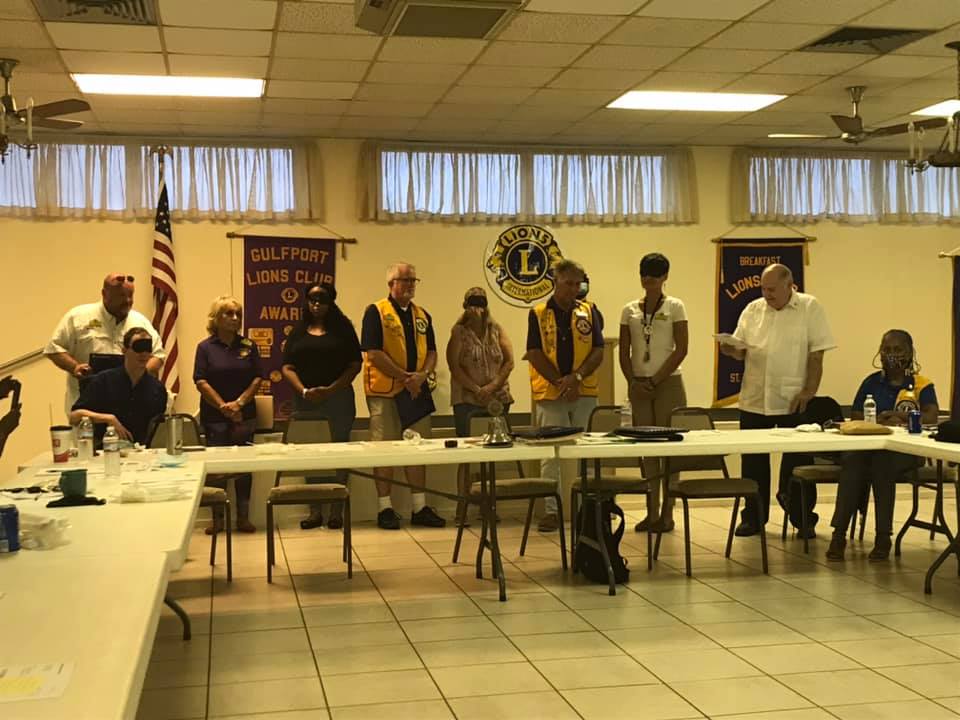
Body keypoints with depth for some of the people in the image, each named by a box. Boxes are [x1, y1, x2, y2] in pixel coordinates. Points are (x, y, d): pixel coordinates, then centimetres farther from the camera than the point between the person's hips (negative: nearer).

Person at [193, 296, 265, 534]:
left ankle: (243, 517, 11)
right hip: (214, 416, -2)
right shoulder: (205, 347, -1)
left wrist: (239, 402, -10)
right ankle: (217, 518, 9)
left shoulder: (248, 346, 5)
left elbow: (257, 378, 1)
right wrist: (223, 406, -12)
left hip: (244, 414, 2)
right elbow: (201, 381, -6)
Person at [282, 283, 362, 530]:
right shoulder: (298, 330, 10)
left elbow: (355, 365, -2)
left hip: (339, 398, -2)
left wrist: (331, 389, -13)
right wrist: (304, 391, -12)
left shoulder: (343, 328, 4)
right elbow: (287, 367, 5)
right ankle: (315, 511, 9)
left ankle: (337, 510, 4)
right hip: (306, 401, 2)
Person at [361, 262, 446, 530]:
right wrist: (405, 377, -15)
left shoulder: (422, 316, 13)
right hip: (384, 391, -5)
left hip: (417, 391, 6)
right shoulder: (376, 312, -5)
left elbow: (431, 352, 12)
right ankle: (385, 508, 7)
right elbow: (374, 354, -13)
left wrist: (422, 375, -9)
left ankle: (420, 507, 15)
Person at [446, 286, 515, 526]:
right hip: (466, 400, -3)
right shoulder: (459, 332, 2)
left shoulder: (496, 330, 11)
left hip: (498, 398, 3)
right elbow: (454, 365, -7)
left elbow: (509, 360, 4)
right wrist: (477, 390, -14)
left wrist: (493, 386, -10)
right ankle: (463, 508, -4)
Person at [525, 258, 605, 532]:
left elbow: (598, 351, 1)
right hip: (550, 394, -2)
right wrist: (561, 383, -11)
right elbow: (535, 354, -4)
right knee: (551, 455, 0)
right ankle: (551, 510, 5)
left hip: (585, 393, 2)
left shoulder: (589, 312, 7)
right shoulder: (538, 314, 2)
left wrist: (577, 377, -14)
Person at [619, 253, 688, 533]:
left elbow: (681, 350, -6)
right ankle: (651, 511, 10)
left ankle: (667, 513, 3)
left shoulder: (675, 307, -1)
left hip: (668, 383, -3)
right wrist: (633, 382, -5)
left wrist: (655, 381, -11)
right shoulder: (630, 310, 9)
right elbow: (624, 352, 9)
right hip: (638, 385, 3)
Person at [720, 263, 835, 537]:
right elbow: (742, 351, 12)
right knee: (753, 462, 9)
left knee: (797, 463, 5)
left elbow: (817, 355, -6)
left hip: (794, 401, -3)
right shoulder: (752, 310, 9)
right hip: (754, 399, 4)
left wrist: (809, 391, -12)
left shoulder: (810, 308, -2)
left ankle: (804, 519, 17)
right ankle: (753, 518, 20)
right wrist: (730, 349, -11)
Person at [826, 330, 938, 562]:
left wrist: (901, 417, -23)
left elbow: (931, 417, -9)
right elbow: (855, 417, 8)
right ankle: (839, 533, -33)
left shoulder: (922, 384, 7)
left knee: (882, 461, -36)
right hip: (869, 444, 2)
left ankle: (883, 536, -29)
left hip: (906, 449, -2)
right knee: (852, 460, -32)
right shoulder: (871, 382, 15)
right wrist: (879, 421, -12)